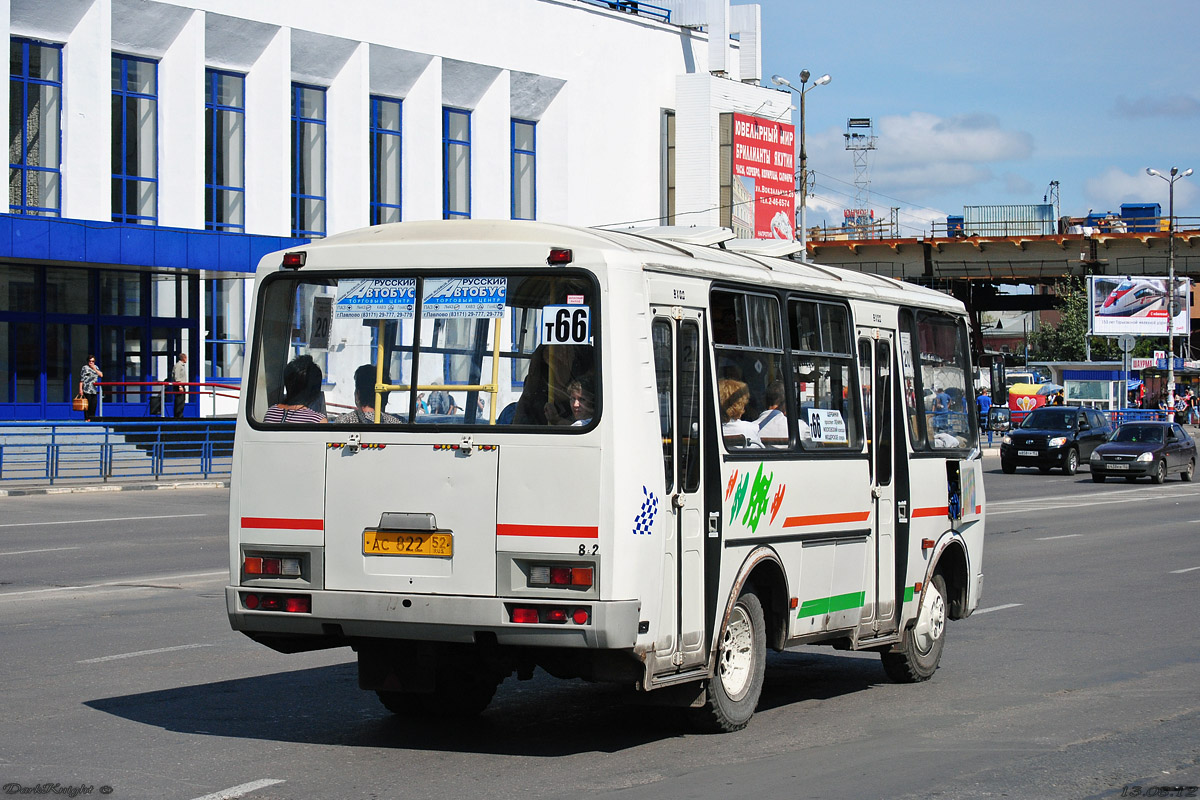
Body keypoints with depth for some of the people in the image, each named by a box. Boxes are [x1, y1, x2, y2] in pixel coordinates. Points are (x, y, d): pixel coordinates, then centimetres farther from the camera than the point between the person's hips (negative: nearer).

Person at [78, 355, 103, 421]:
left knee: (94, 404, 2)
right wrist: (80, 389, -9)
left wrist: (94, 369, -2)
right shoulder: (85, 368, 2)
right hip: (87, 389, -5)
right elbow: (81, 379, -2)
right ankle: (87, 418, -4)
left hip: (94, 390, 5)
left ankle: (92, 418, 8)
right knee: (87, 404, -7)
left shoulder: (96, 367, 18)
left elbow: (101, 375, 7)